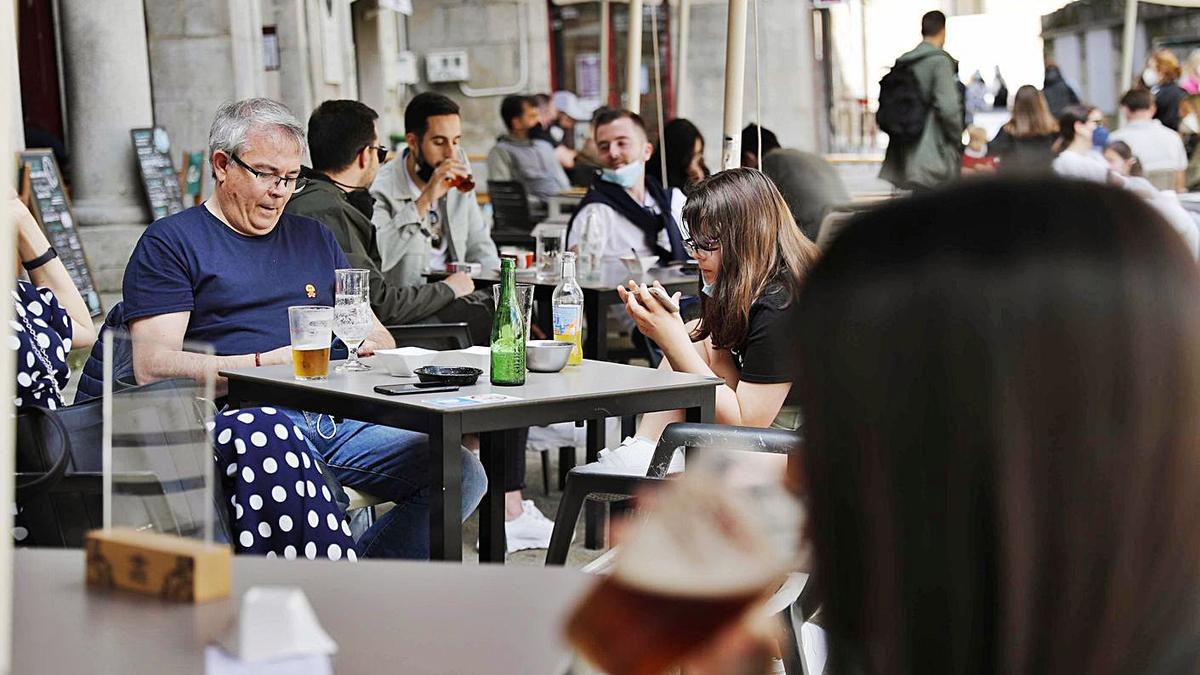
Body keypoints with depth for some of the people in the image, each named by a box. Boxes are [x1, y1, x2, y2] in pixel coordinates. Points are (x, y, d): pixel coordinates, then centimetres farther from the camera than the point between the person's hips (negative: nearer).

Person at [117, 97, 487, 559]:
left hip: (336, 417, 6)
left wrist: (367, 343, 1)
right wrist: (266, 363, -13)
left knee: (461, 473, -19)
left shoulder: (314, 238, 27)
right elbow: (152, 366, -4)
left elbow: (380, 339, 27)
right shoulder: (170, 243, 9)